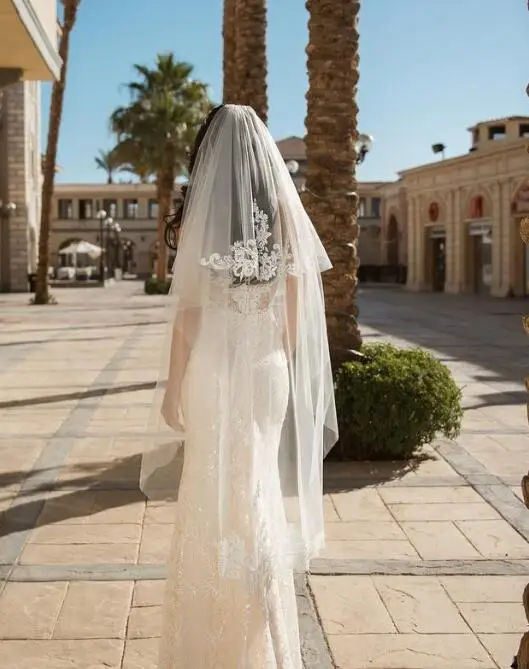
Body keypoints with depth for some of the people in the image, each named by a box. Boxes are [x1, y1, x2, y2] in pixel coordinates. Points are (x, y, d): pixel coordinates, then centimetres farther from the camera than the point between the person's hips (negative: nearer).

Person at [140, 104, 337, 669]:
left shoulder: (203, 209, -9)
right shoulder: (285, 208, 0)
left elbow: (188, 307, -10)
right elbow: (296, 305, 1)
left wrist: (173, 384, -3)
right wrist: (284, 368, 11)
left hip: (215, 369, -3)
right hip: (268, 367, 4)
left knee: (215, 496, 8)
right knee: (258, 488, 17)